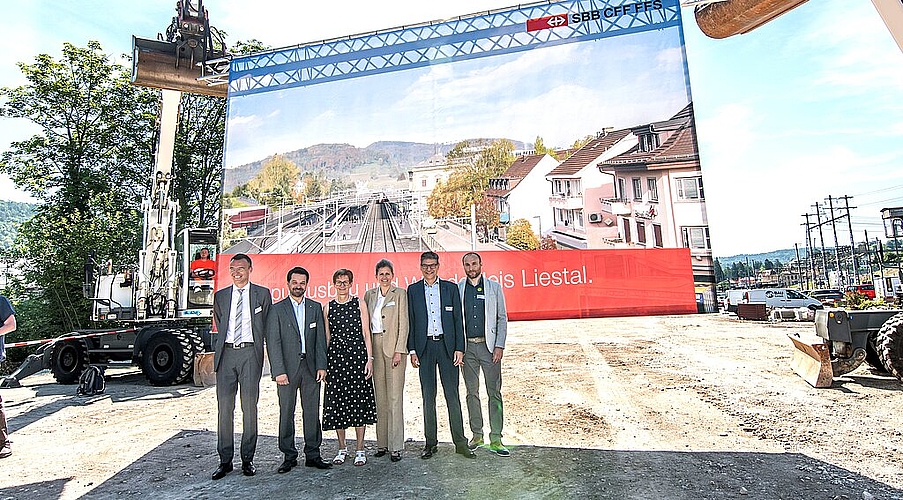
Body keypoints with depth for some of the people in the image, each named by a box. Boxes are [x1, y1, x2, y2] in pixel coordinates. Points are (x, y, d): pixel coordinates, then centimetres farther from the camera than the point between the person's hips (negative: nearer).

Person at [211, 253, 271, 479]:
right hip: (226, 353, 3)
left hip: (250, 353, -3)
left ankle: (247, 459, 12)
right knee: (224, 407, 4)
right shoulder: (220, 296, 13)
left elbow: (265, 325, 9)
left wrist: (255, 346, 9)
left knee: (250, 407, 1)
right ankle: (225, 460, 14)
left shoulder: (262, 293, 4)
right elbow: (219, 324, 21)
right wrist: (223, 345, 15)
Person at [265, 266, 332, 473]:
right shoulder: (277, 309, 1)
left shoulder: (316, 307, 9)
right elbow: (273, 343, -4)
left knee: (312, 412, 7)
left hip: (311, 367, 2)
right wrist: (279, 371, -11)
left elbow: (320, 339, 7)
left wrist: (321, 366, -1)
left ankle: (313, 455, 18)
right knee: (286, 413, 5)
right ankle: (289, 456, 19)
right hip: (287, 367, -2)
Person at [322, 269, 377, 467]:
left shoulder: (359, 304, 3)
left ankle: (360, 449, 13)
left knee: (359, 400, 0)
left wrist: (369, 359, -5)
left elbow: (366, 334, 2)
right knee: (337, 401, 5)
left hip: (357, 354, -2)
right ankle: (342, 448, 21)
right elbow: (327, 337, 11)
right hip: (335, 356, 2)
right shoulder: (328, 307, 9)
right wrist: (323, 363, 7)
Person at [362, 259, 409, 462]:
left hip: (393, 347, -4)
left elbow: (403, 324, -4)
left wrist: (399, 350, -11)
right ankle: (382, 443, 19)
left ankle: (396, 446, 4)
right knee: (379, 396, 9)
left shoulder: (400, 294, 0)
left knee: (395, 397, -3)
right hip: (374, 347, 4)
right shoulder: (369, 295, 12)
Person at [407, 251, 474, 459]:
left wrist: (459, 348, -3)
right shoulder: (413, 290, 7)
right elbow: (410, 321, 6)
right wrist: (412, 350, -1)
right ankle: (430, 442, 18)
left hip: (447, 345, 0)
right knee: (428, 396, 7)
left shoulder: (450, 288, 6)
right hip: (424, 347, 1)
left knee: (452, 395, 2)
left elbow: (458, 319, 4)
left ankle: (460, 442, 12)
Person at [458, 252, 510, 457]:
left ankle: (495, 439, 8)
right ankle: (477, 435, 21)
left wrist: (499, 346, -5)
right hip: (466, 346, 1)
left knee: (494, 392, 0)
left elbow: (502, 318, 4)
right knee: (472, 392, 9)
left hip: (489, 346, -1)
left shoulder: (494, 287, 5)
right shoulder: (457, 289, 6)